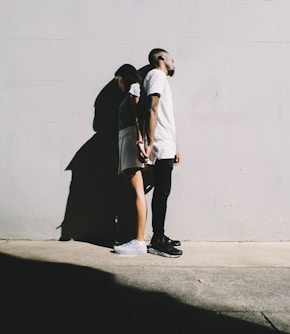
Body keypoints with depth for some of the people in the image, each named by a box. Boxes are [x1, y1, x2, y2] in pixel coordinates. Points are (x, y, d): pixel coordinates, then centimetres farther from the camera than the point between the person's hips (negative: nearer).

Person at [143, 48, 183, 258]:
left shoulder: (161, 79, 25)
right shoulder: (157, 75, -5)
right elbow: (152, 109, -17)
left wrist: (174, 147, 24)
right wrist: (150, 143, -24)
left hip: (166, 147, 10)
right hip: (162, 147, -10)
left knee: (162, 192, 11)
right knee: (162, 192, -9)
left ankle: (160, 236, 18)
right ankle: (157, 242, -4)